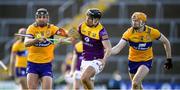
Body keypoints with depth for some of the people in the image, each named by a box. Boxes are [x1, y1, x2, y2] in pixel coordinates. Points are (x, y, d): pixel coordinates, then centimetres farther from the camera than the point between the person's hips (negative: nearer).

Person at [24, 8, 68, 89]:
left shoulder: (51, 28, 0)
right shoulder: (32, 28, -1)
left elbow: (60, 32, -20)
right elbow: (26, 43, -16)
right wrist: (37, 39, -34)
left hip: (46, 64, 0)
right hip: (33, 63, 0)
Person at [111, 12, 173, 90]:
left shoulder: (151, 32, -17)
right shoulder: (129, 33, -16)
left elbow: (166, 42, -1)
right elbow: (118, 48, -23)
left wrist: (169, 59, 1)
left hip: (146, 61, -3)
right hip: (133, 61, 3)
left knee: (135, 83, -24)